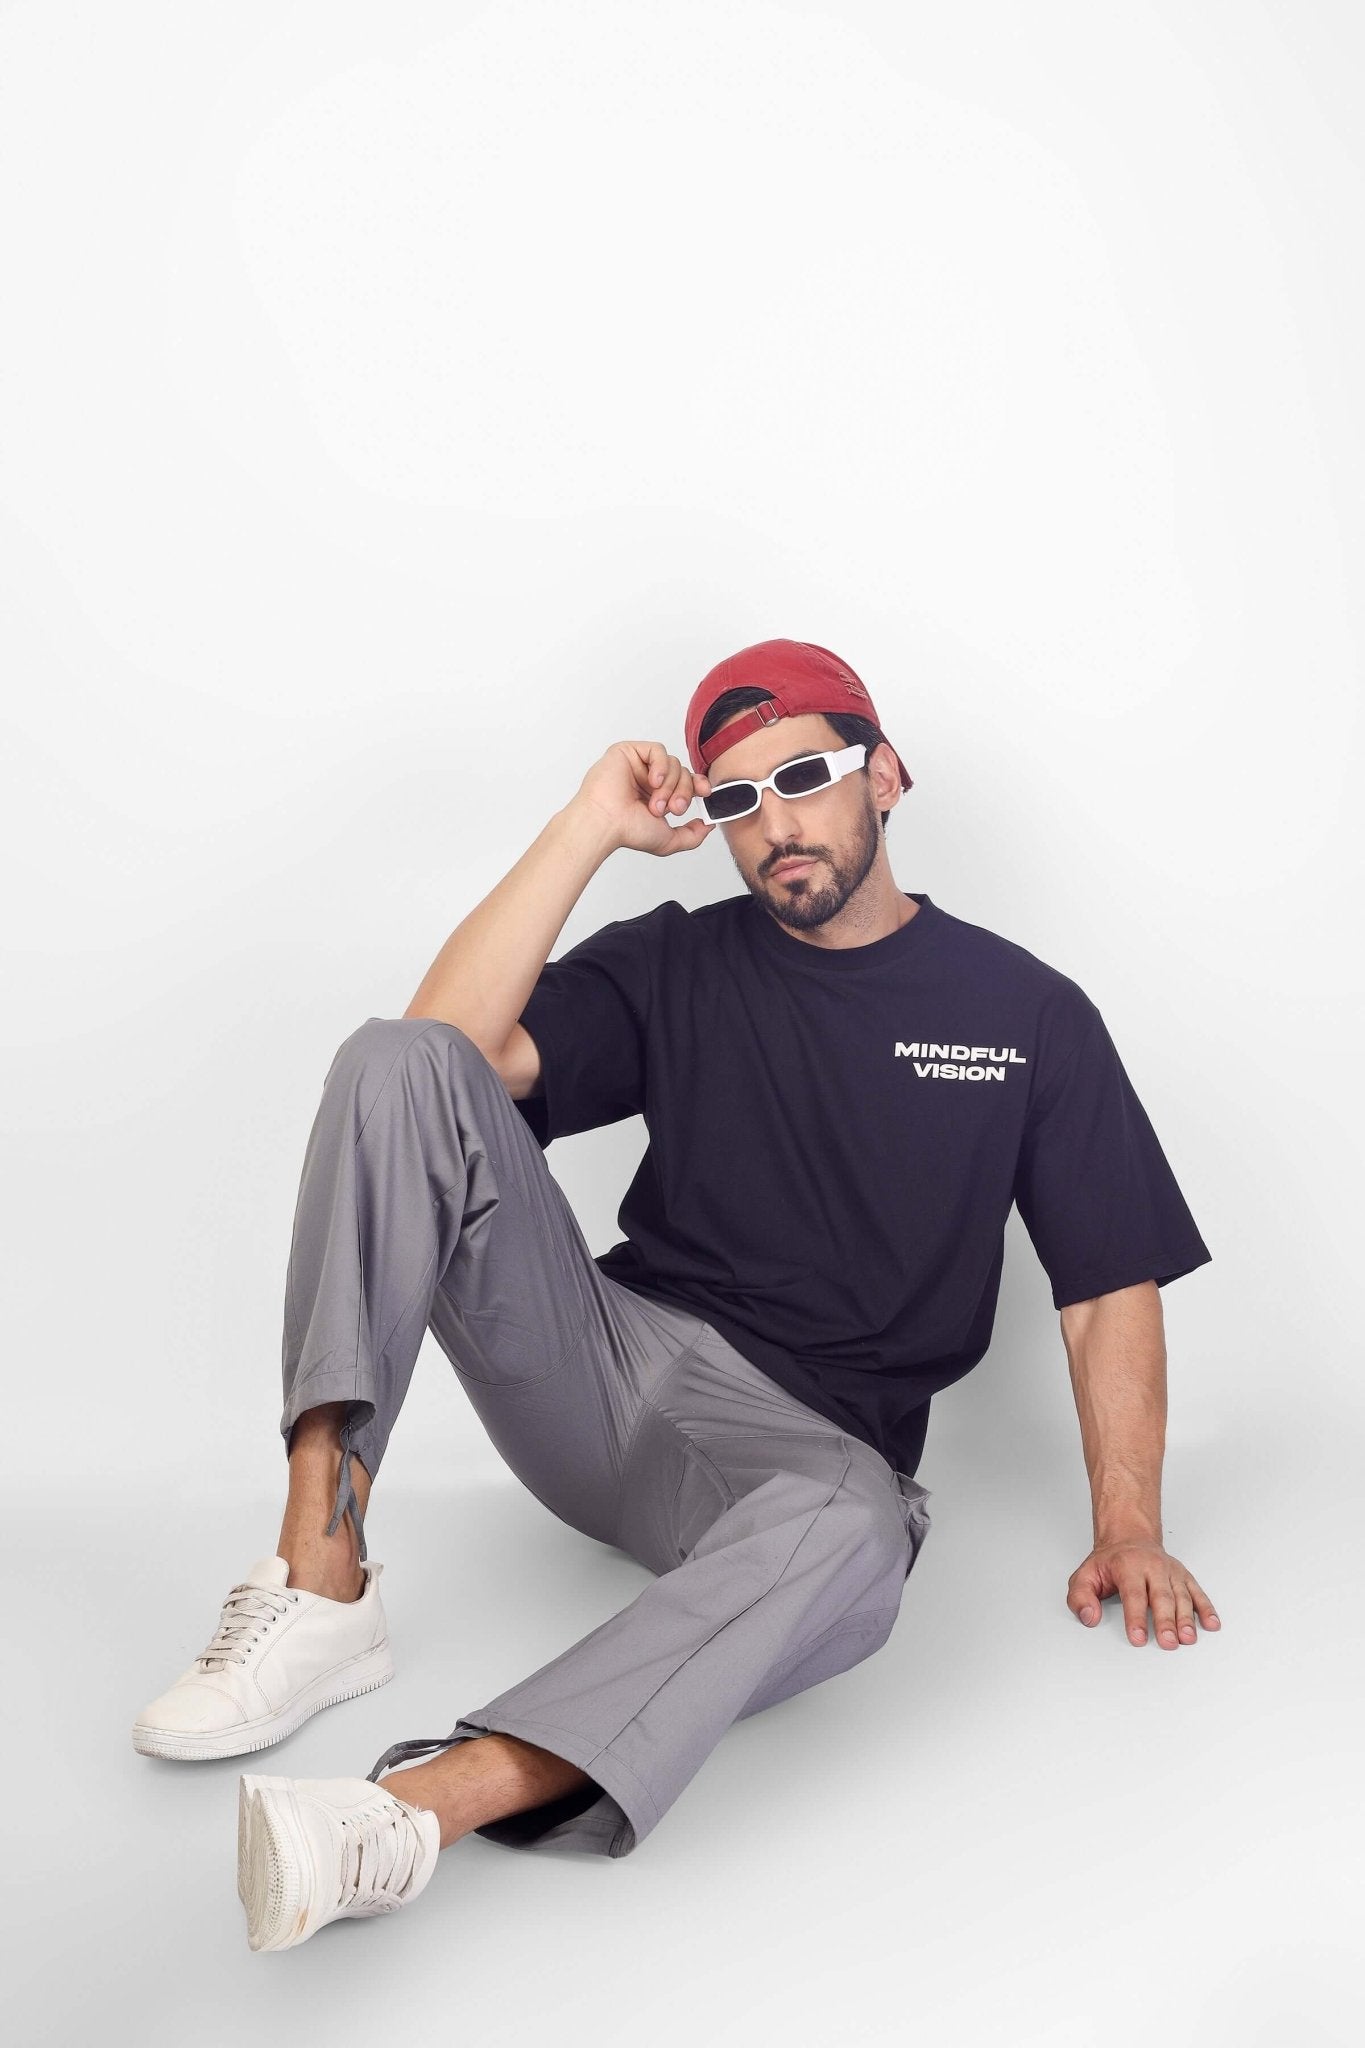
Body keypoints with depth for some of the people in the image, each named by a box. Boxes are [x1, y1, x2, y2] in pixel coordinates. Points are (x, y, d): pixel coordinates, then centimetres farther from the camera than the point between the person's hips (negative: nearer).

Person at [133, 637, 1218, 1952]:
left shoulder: (1028, 1013, 9)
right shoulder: (677, 966, 12)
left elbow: (1112, 1281, 6)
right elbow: (456, 1051, -4)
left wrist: (1127, 1525, -6)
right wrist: (592, 824, -4)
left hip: (795, 1436, -2)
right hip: (598, 1366, 3)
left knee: (856, 1527, -40)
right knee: (397, 1060, -18)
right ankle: (320, 1584, -26)